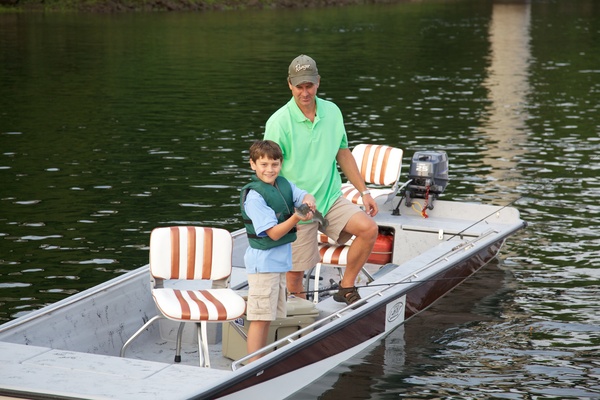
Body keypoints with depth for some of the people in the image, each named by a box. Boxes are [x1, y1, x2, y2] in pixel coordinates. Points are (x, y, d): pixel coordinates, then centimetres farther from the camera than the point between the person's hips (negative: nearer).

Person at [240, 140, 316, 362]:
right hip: (263, 262, -8)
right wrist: (296, 218, -32)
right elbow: (273, 233, -18)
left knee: (268, 318, 15)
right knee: (260, 319, -5)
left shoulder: (284, 185, 6)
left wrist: (308, 201, -23)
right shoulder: (254, 196, -17)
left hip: (282, 260, 8)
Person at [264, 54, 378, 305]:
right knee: (295, 270, 0)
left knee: (369, 228, -18)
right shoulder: (278, 122, -11)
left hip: (331, 199, 4)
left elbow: (343, 154, 15)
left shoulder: (332, 112, 3)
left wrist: (364, 191, 12)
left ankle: (346, 288, -1)